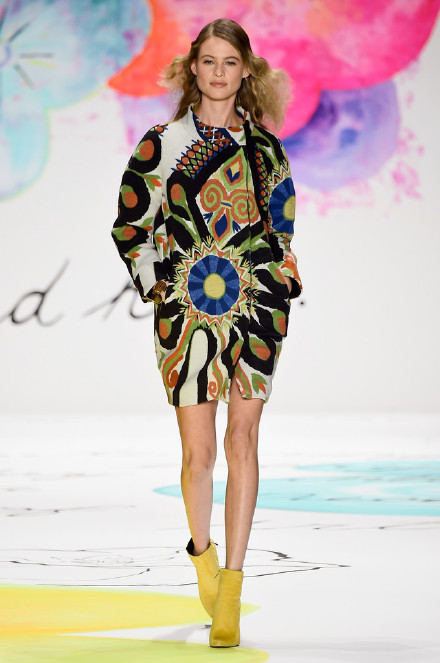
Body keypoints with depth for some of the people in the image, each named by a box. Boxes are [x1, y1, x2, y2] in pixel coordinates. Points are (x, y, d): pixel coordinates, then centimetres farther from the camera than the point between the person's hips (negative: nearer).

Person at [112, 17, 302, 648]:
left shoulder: (265, 146, 11)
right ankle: (202, 551, 26)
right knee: (198, 448, -4)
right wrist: (159, 283, -1)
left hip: (256, 300, 1)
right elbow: (130, 224, 8)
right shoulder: (162, 142, 5)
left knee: (242, 439, -4)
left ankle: (231, 592, 0)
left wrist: (283, 281, 9)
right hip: (186, 306, -1)